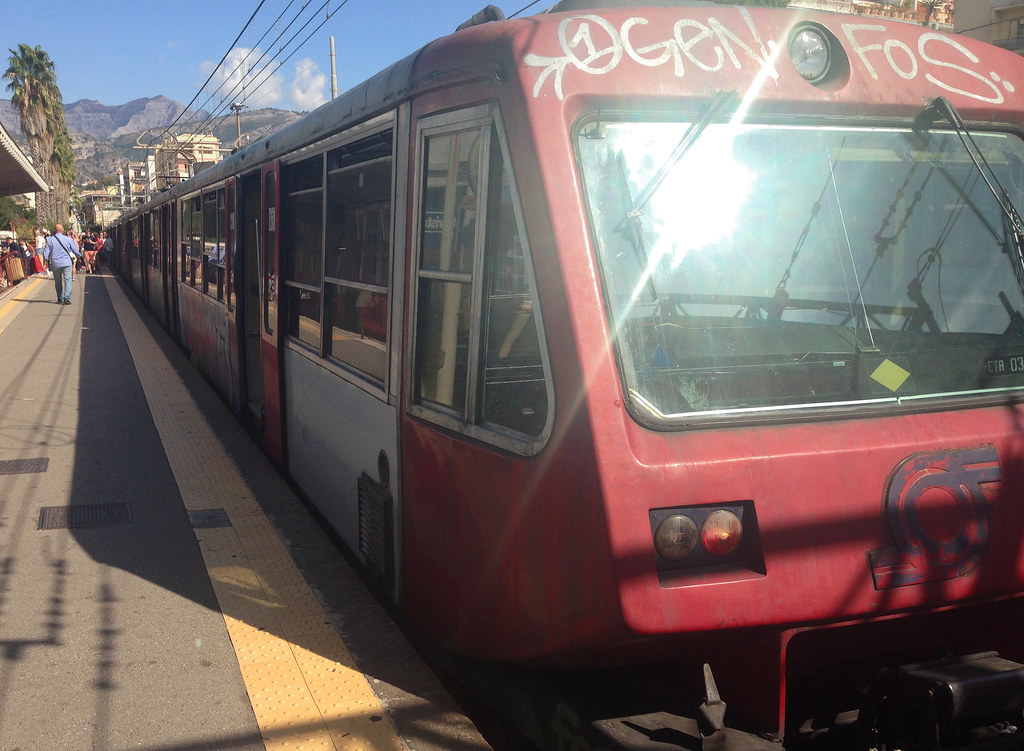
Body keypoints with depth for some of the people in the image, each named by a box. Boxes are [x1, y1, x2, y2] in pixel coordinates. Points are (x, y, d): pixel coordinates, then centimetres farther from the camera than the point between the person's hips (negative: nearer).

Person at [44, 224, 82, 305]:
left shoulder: (49, 239, 0)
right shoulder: (68, 239, -1)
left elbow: (46, 252, 0)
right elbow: (76, 251, 8)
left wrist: (46, 260, 16)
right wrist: (79, 256, 29)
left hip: (55, 263, 2)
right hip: (67, 262, -2)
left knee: (58, 281, 16)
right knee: (67, 280, -3)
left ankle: (60, 298, 23)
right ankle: (67, 298, -15)